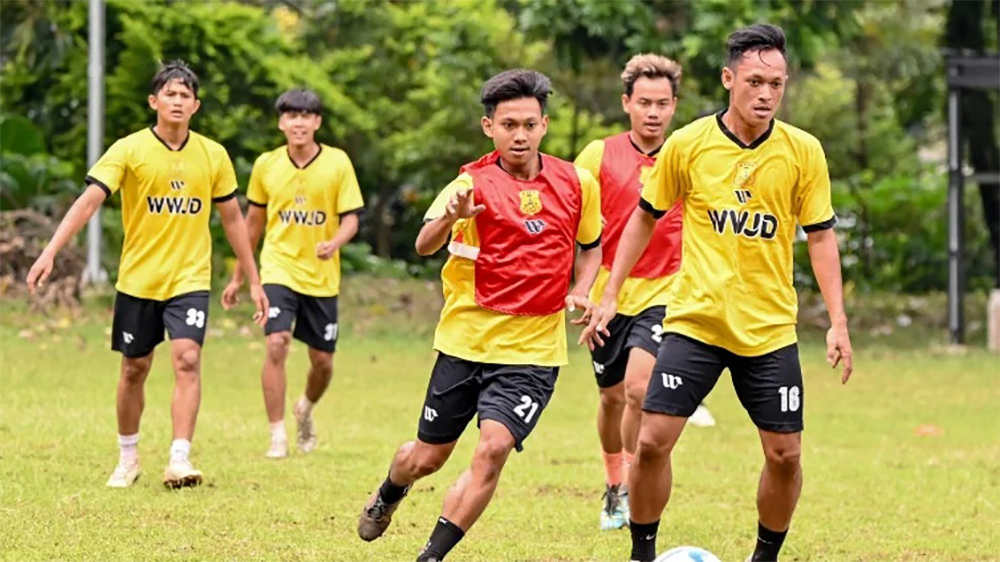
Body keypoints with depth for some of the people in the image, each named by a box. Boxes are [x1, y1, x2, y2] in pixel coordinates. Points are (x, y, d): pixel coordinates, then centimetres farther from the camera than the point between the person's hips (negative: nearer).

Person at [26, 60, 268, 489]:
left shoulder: (213, 155, 2)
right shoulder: (129, 150, -7)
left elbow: (232, 218, 12)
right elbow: (89, 200, -16)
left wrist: (253, 281, 13)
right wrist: (50, 253, -28)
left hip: (190, 279, 1)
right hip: (138, 279, -1)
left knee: (187, 359, -17)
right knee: (134, 369, 9)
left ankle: (180, 460, -19)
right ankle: (128, 459, 27)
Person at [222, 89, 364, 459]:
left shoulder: (338, 163, -4)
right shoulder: (266, 165, 1)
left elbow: (350, 218, -4)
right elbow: (254, 221, 13)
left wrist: (335, 243, -27)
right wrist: (238, 277, 16)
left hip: (322, 276, 1)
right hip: (279, 268, 0)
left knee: (322, 360, 5)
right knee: (276, 345, -20)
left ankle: (306, 409, 39)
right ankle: (277, 436, -15)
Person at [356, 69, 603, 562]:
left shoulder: (577, 184, 0)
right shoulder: (474, 182, -9)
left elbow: (592, 245, 18)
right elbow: (424, 246, -23)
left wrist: (580, 292, -1)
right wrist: (450, 217, -45)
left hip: (532, 350, 0)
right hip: (465, 340, 0)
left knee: (493, 448, -20)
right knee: (429, 456, 12)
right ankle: (388, 495, 48)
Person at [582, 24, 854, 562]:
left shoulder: (803, 151, -3)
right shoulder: (686, 144, -5)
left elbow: (820, 235, 3)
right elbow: (645, 217, 8)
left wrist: (837, 322, -3)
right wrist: (610, 295, 7)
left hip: (770, 329, 1)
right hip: (694, 319, -1)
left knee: (785, 454, 1)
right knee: (651, 441, -10)